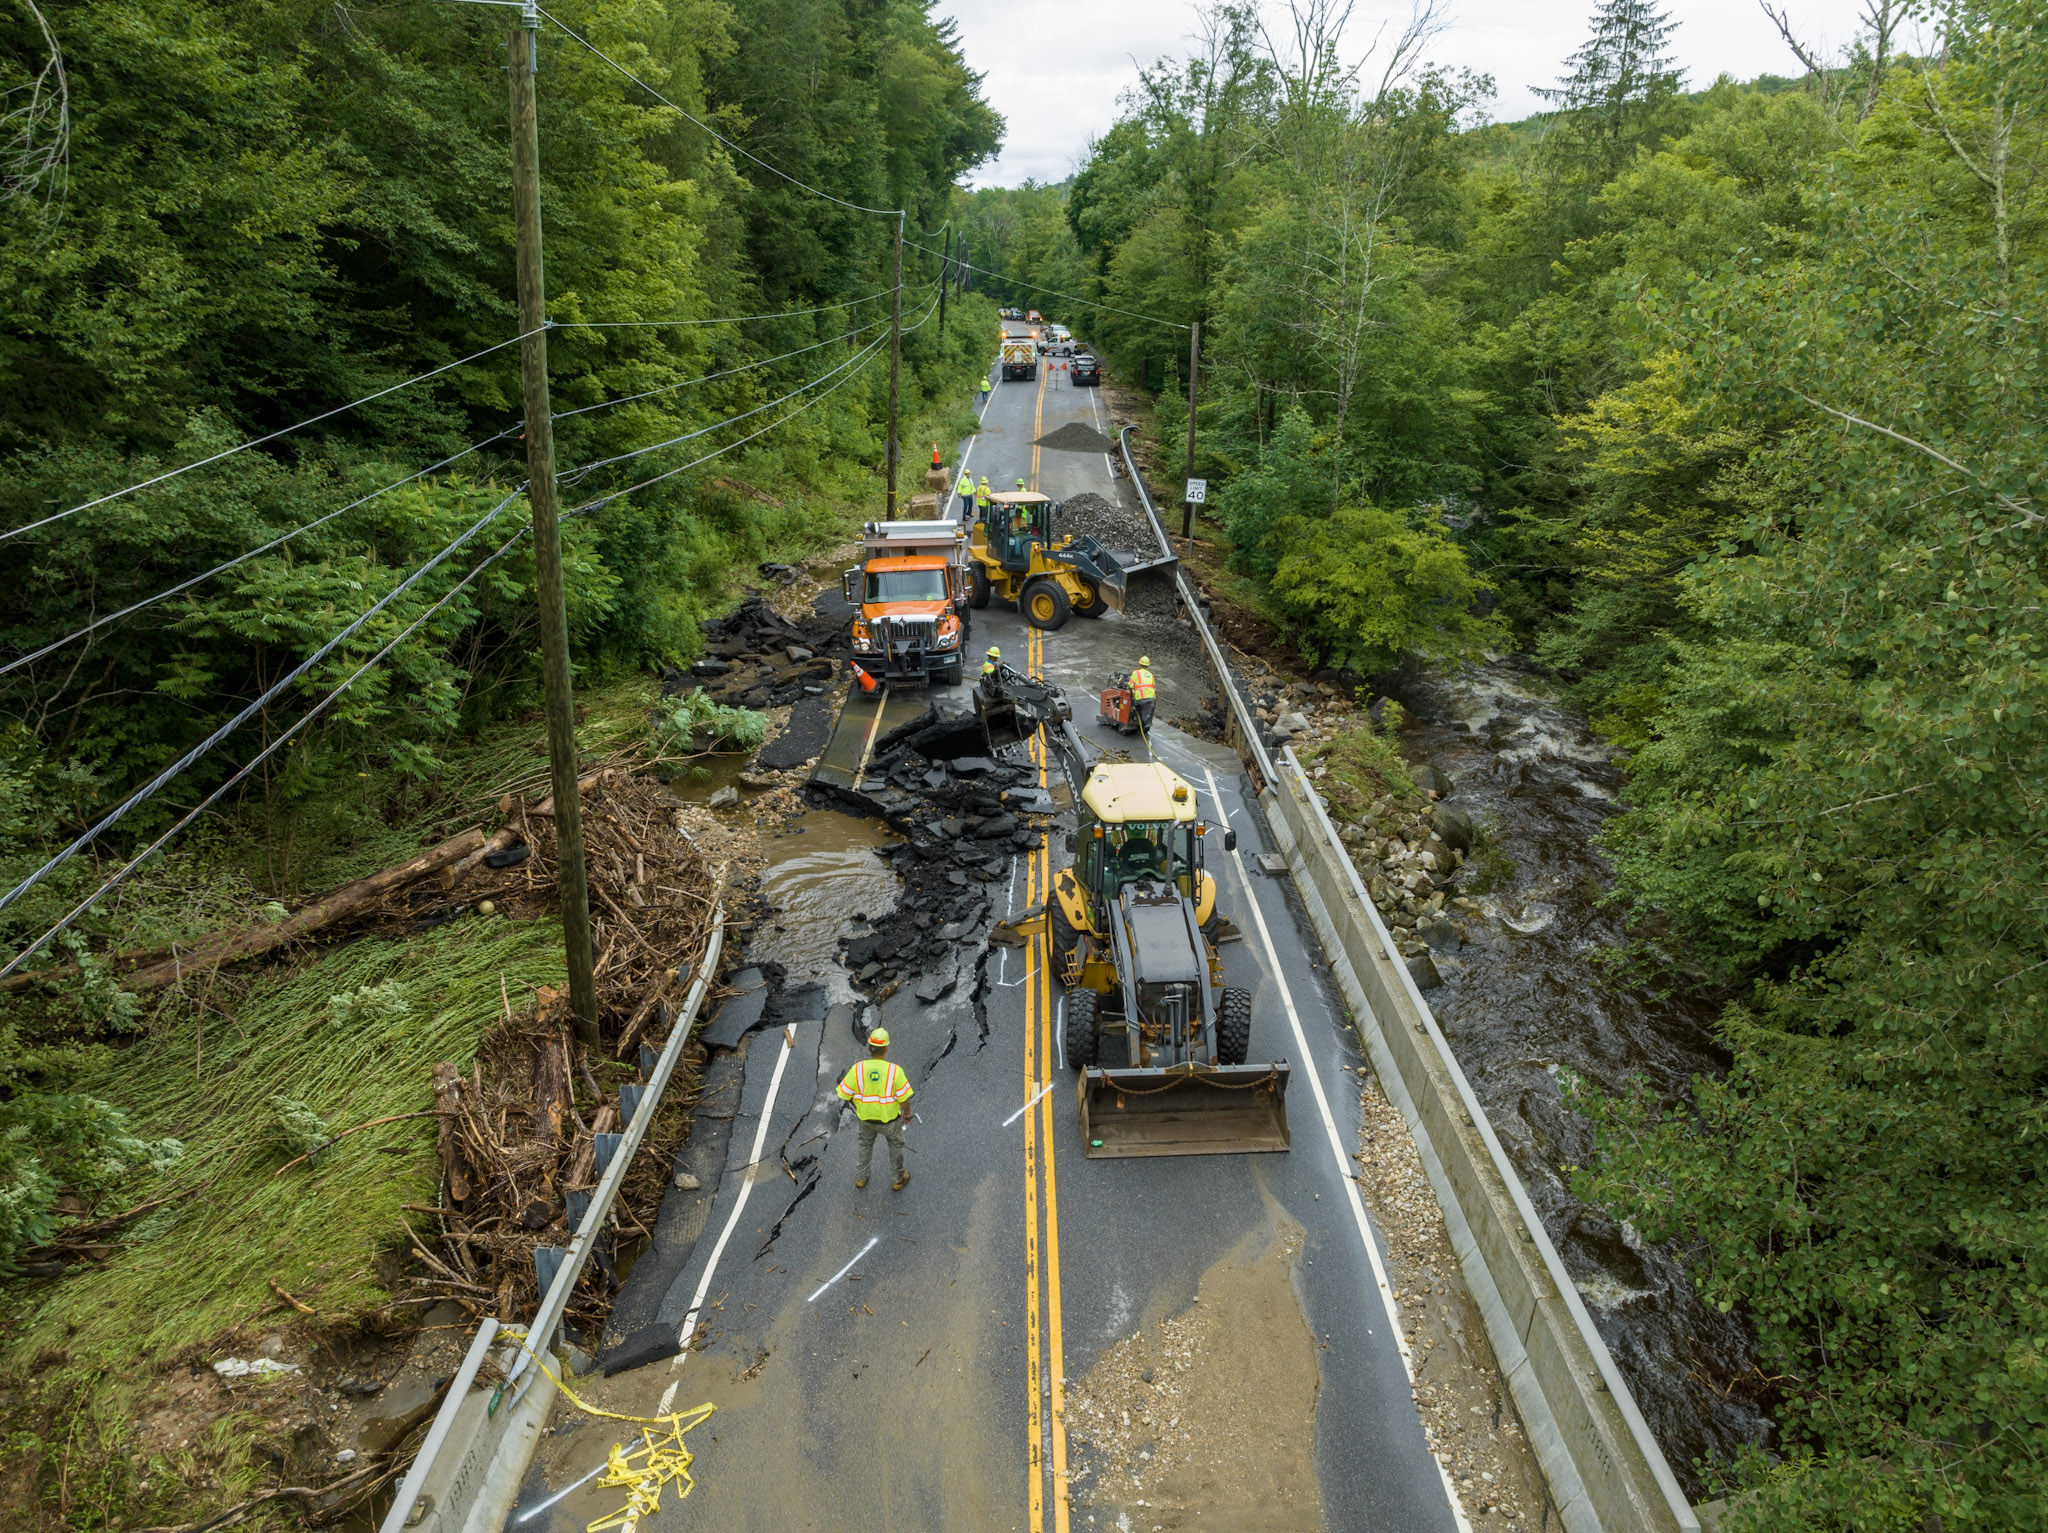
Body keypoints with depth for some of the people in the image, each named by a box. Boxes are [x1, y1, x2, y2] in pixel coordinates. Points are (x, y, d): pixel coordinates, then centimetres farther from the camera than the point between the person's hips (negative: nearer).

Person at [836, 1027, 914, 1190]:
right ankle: (899, 1179, 45)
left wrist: (856, 1103, 8)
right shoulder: (895, 1071, -29)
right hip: (889, 1119, -2)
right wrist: (907, 1113, 2)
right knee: (895, 1145, 27)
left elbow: (844, 1095, -14)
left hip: (865, 1117, 2)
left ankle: (861, 1177, 50)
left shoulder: (857, 1068, -25)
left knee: (866, 1144, 31)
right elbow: (904, 1098, -20)